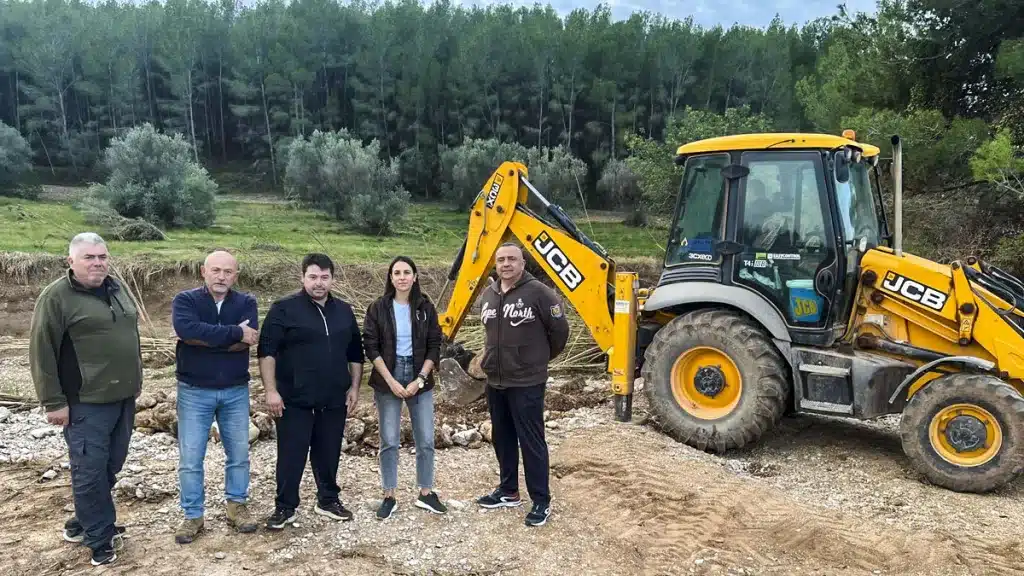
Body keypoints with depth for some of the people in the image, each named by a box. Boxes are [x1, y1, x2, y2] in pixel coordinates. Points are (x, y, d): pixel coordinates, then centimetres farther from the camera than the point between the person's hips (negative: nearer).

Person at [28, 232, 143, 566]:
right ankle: (100, 538, 16)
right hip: (86, 402, -7)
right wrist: (53, 401, -13)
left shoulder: (116, 288, 10)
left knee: (111, 466, 15)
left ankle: (82, 523, 33)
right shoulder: (56, 297, -11)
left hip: (123, 397, 7)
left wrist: (135, 380, 21)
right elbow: (42, 353, -11)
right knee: (90, 470, 2)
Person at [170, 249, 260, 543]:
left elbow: (248, 338, -20)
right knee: (190, 456, 5)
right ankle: (193, 515, 20)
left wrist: (203, 339, -21)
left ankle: (236, 504, 29)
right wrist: (234, 333, -24)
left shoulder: (246, 302, -1)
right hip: (194, 391, -2)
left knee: (239, 452, 11)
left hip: (236, 391, 2)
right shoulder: (185, 300, -6)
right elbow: (186, 329, -28)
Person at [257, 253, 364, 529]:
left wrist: (354, 388, 9)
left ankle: (329, 501, 28)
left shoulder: (344, 311, 9)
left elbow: (355, 353, 15)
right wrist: (271, 391, -15)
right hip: (295, 399, -4)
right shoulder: (284, 308, -6)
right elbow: (267, 351, -9)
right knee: (291, 455, 3)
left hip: (334, 399, 4)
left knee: (328, 454, 13)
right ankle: (285, 507, 17)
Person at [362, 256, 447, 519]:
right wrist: (391, 381, -13)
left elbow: (435, 347, 0)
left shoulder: (426, 307, 0)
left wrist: (420, 379, -10)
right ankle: (389, 497, 18)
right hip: (387, 382, -1)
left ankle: (426, 493, 21)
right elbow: (371, 347, -6)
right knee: (389, 441, 5)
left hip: (420, 380, 1)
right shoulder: (377, 308, -3)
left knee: (426, 440, 6)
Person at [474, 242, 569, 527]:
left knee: (531, 442, -1)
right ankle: (508, 491, 33)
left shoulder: (538, 292, -13)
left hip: (527, 383, -7)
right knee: (502, 439, 17)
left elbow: (559, 330, -7)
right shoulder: (487, 295, 8)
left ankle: (541, 502, 11)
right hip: (495, 382, 7)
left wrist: (542, 358, 5)